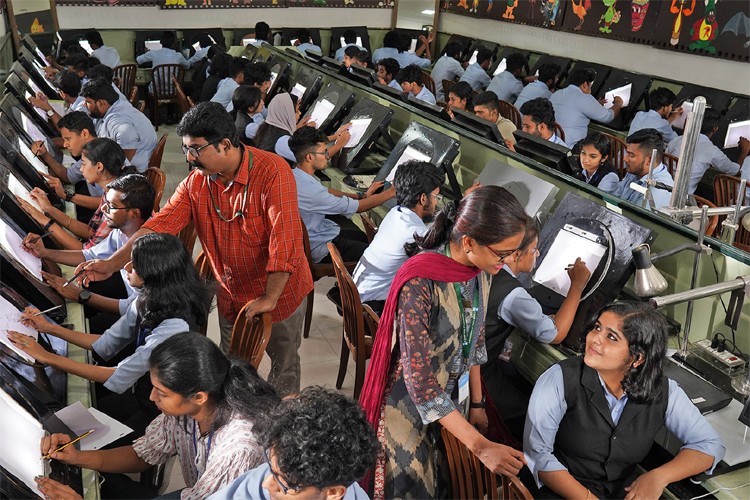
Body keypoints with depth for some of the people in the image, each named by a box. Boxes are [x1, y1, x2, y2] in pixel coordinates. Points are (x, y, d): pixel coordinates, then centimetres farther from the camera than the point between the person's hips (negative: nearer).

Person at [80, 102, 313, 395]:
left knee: (283, 363, 17)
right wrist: (112, 264, -22)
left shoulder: (272, 172, -26)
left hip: (280, 291, -5)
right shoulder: (196, 181, -8)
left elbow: (285, 240, -30)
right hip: (231, 294, 5)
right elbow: (160, 225, -13)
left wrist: (269, 298, -30)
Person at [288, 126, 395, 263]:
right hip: (321, 248, -9)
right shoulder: (309, 190, -33)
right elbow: (358, 207, -25)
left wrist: (361, 196, 6)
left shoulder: (296, 174, -4)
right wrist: (392, 192, -14)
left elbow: (326, 191, 13)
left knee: (363, 236, 23)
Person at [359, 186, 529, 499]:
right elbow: (420, 381, -29)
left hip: (455, 399, 6)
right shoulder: (420, 283, -32)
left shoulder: (481, 271, -9)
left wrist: (477, 403, 9)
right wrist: (480, 447, -30)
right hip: (413, 406, -6)